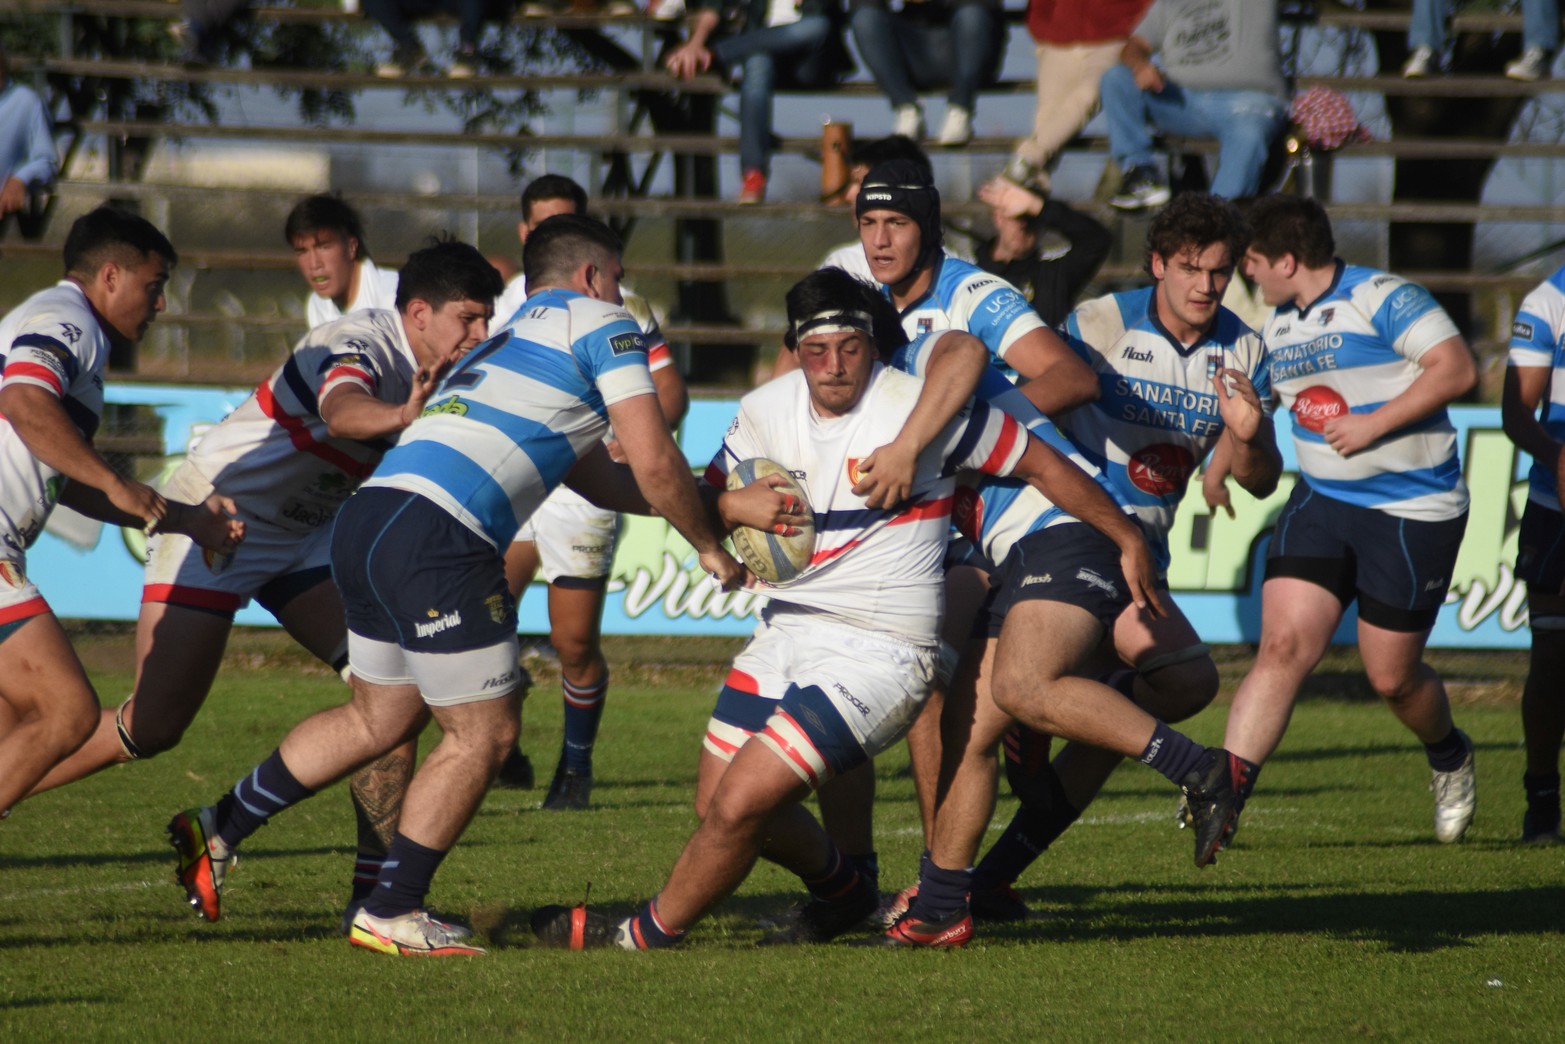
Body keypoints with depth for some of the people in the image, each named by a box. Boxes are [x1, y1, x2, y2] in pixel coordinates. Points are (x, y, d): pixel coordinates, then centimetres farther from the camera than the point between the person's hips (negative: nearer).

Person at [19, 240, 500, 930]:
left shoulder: (434, 374, 2)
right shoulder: (361, 345, -24)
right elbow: (341, 407, -46)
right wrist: (398, 416, -69)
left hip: (304, 537, 8)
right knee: (154, 725, -10)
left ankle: (376, 893, -7)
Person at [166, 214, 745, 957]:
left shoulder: (508, 338, 32)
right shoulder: (600, 326, 7)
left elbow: (596, 477, 37)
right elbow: (654, 463, 0)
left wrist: (703, 500, 37)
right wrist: (708, 546, 14)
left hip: (369, 514, 9)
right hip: (435, 538, -9)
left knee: (379, 718, 24)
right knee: (484, 732, 5)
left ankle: (218, 830, 27)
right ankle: (390, 913, 10)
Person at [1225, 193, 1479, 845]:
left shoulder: (1383, 300, -14)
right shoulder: (1277, 326, 10)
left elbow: (1457, 369, -23)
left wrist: (1374, 424, -23)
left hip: (1413, 513, -6)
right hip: (1321, 502, 6)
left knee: (1392, 676, 4)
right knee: (1284, 646, -13)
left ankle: (1450, 759, 36)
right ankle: (1225, 792, -19)